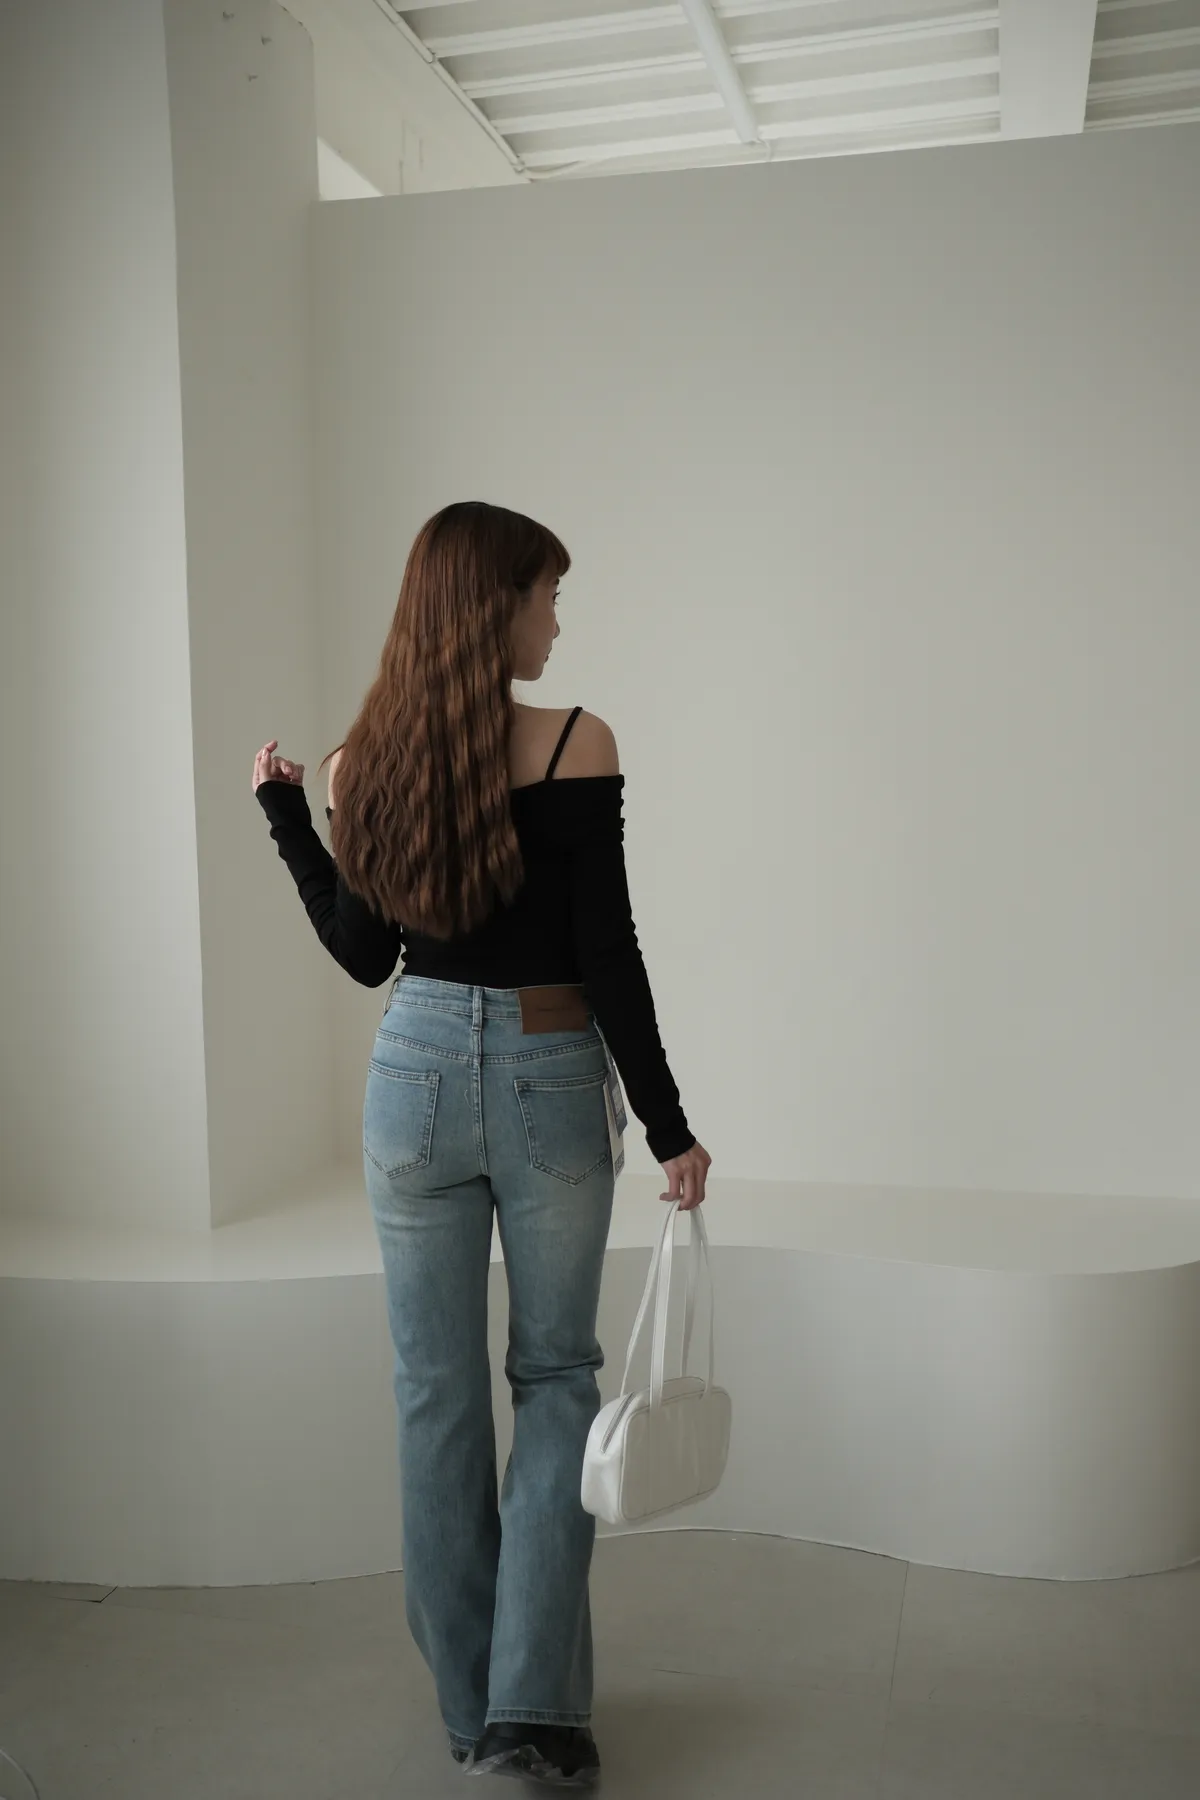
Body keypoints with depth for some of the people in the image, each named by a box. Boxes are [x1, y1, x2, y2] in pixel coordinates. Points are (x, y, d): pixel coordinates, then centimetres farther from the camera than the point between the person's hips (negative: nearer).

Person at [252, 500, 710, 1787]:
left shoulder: (365, 763, -1)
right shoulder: (575, 746, -12)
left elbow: (366, 956, 6)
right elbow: (608, 957, -13)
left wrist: (284, 817, 17)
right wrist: (668, 1127, -6)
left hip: (414, 1076, 3)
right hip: (549, 1083, -3)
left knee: (436, 1389, 13)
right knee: (555, 1374, 14)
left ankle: (471, 1705, 27)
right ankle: (531, 1706, 11)